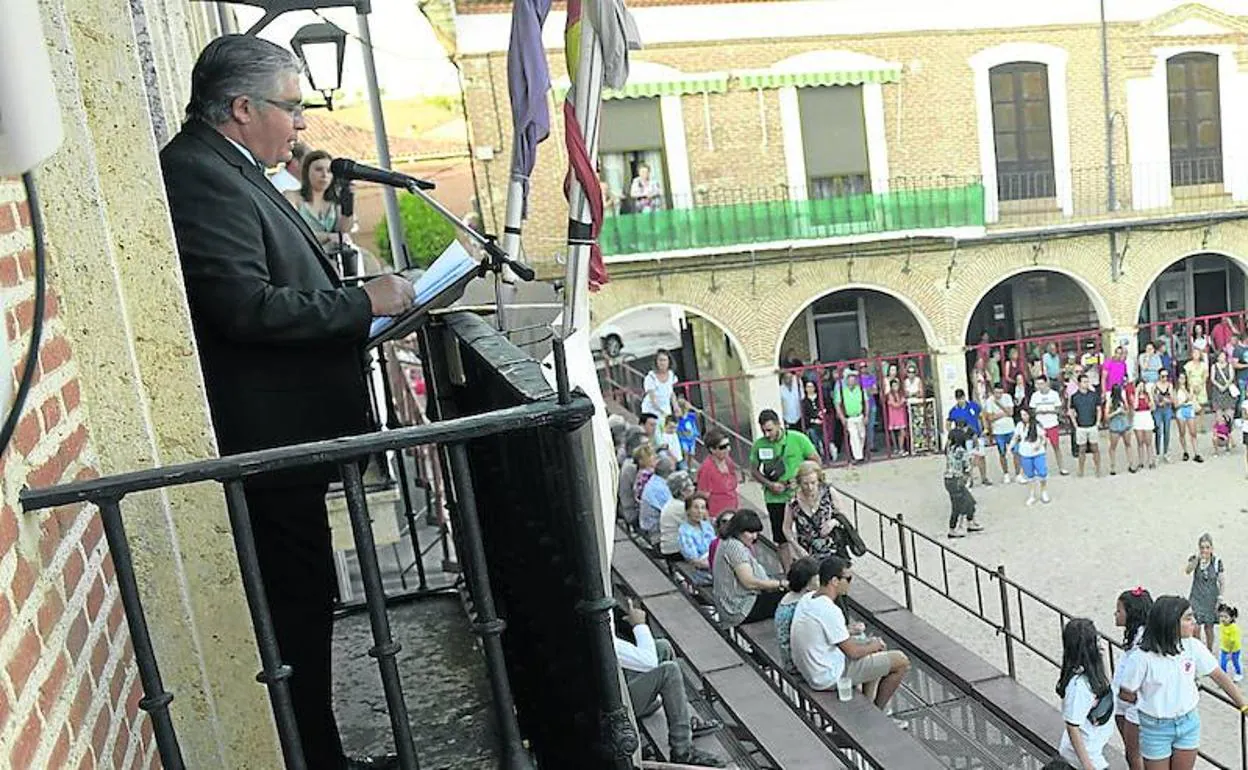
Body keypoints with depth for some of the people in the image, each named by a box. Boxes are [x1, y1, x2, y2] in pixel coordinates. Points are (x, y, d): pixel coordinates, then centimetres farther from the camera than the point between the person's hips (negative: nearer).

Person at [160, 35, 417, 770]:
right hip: (266, 439, -10)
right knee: (301, 605, -1)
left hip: (282, 437, 10)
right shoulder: (197, 176, -15)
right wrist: (364, 302, -17)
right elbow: (247, 307, -25)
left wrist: (355, 300, 12)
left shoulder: (225, 169, 17)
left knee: (304, 600, 17)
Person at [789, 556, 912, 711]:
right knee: (901, 661, -2)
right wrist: (873, 646, -1)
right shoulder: (830, 611, -28)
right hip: (830, 678, -9)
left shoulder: (807, 600, 0)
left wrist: (847, 630, 5)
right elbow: (853, 652, -20)